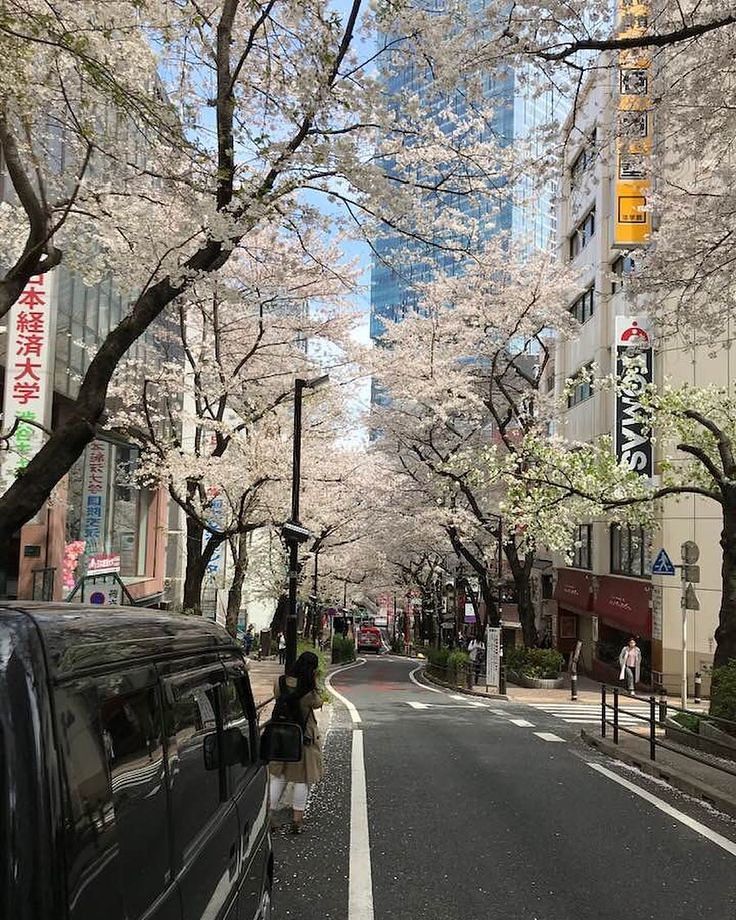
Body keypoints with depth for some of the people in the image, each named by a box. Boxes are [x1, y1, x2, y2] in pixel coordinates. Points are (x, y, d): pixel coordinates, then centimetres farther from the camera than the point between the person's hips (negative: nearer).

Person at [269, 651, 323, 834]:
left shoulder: (280, 682, -8)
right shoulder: (310, 690, -18)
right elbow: (317, 704, 0)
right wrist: (314, 683, -5)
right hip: (305, 736, -4)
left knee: (278, 776, 15)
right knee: (302, 778, 10)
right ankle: (297, 819, 15)